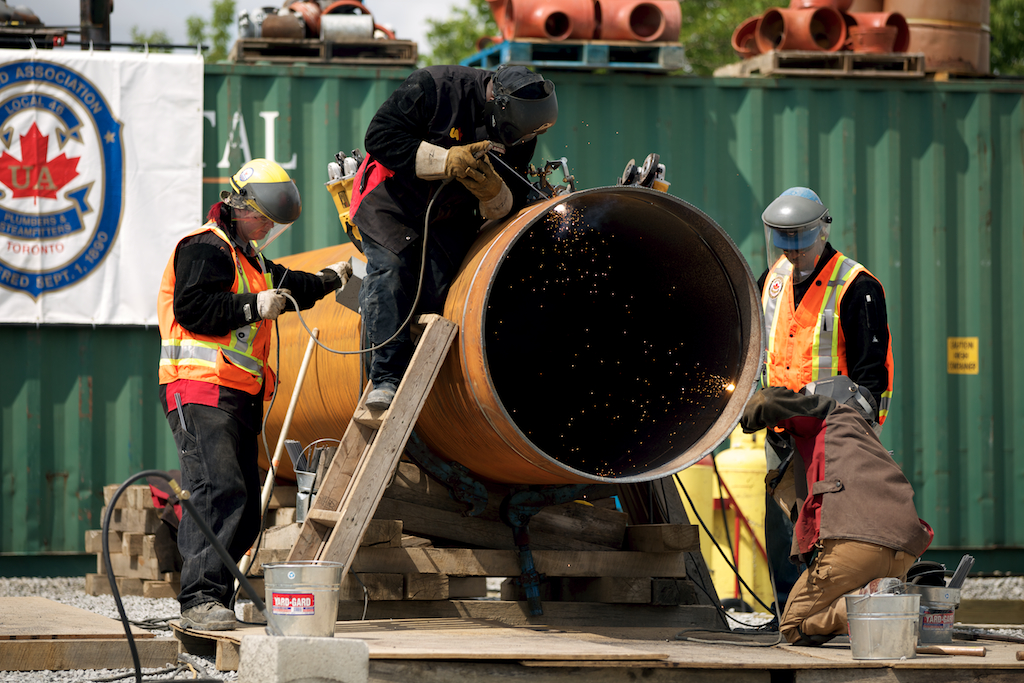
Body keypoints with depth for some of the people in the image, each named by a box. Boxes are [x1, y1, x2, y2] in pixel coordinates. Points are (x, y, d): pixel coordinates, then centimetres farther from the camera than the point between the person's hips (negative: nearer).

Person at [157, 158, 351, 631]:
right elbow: (192, 307, -17)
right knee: (220, 490, -23)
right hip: (202, 391, -10)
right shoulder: (206, 248, -4)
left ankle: (213, 601, 8)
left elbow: (285, 287, 46)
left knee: (245, 507, 5)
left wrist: (328, 279, 57)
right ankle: (201, 600, -28)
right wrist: (253, 306, -15)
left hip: (238, 397, 10)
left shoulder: (247, 256, 28)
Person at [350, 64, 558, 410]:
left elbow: (509, 206, -6)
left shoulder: (520, 135, -10)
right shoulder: (436, 87, -25)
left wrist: (493, 193, -31)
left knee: (443, 287, -13)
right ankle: (387, 379, -21)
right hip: (392, 198, -4)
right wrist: (443, 160, -34)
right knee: (390, 271, -21)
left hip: (450, 215, 4)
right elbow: (380, 136, -26)